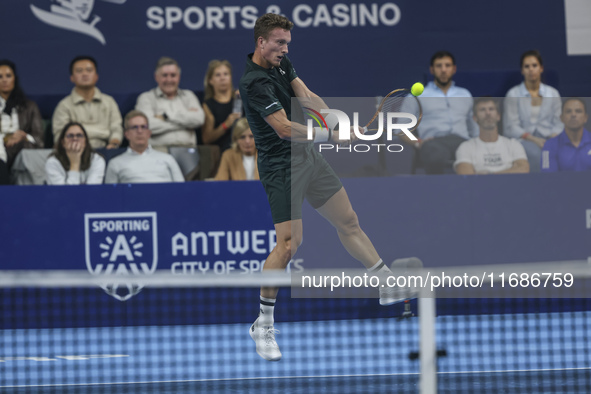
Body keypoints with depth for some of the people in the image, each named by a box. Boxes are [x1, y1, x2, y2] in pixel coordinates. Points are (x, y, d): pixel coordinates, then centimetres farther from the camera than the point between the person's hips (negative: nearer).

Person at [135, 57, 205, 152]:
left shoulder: (188, 96, 21)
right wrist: (185, 118, -1)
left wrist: (167, 116, -3)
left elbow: (198, 119, 1)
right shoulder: (146, 98, 11)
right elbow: (149, 126, -9)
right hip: (159, 150, -3)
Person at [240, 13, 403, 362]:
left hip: (307, 156, 9)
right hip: (281, 166, -9)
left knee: (348, 221, 14)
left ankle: (390, 287, 26)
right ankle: (263, 325, -4)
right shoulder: (255, 82, -22)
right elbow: (285, 128, -27)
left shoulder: (281, 63, 7)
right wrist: (331, 135, -25)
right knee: (290, 242, -16)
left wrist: (340, 122, -13)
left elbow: (307, 96, 1)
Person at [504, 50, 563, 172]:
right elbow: (511, 126, -2)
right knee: (537, 153, -36)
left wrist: (553, 138, -12)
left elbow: (558, 123, 11)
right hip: (523, 139, -2)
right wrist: (534, 139, -17)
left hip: (548, 138, 2)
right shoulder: (513, 94, 5)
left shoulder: (553, 93, 14)